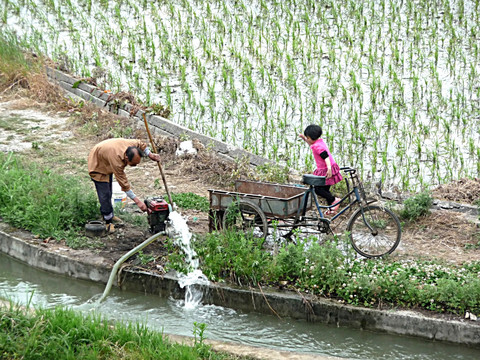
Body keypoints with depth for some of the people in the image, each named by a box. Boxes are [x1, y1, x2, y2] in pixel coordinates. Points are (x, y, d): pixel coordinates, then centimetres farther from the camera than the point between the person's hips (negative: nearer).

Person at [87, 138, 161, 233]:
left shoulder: (132, 144, -28)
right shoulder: (116, 160, -45)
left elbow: (141, 144, 1)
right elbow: (124, 184, -38)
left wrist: (150, 155, -9)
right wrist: (137, 201, -36)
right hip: (97, 165, -8)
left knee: (109, 192, 18)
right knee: (105, 195, -12)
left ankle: (110, 215, 32)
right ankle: (108, 222, -2)